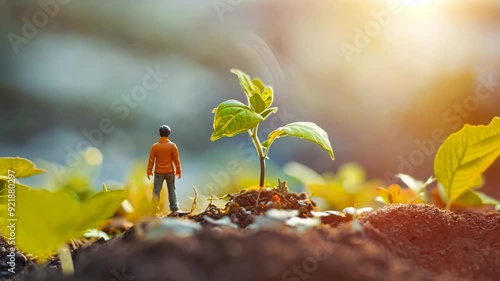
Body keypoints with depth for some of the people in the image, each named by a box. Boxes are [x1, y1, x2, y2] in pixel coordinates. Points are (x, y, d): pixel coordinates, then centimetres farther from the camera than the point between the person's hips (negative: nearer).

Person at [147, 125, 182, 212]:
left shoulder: (154, 146, -6)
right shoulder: (172, 146, -7)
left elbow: (151, 160, -4)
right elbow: (176, 160, -5)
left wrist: (149, 171, 4)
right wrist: (178, 171, 4)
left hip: (159, 172, 0)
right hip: (170, 172, 0)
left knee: (156, 190, 6)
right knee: (172, 190, 11)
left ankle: (155, 207, 2)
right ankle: (174, 207, 11)